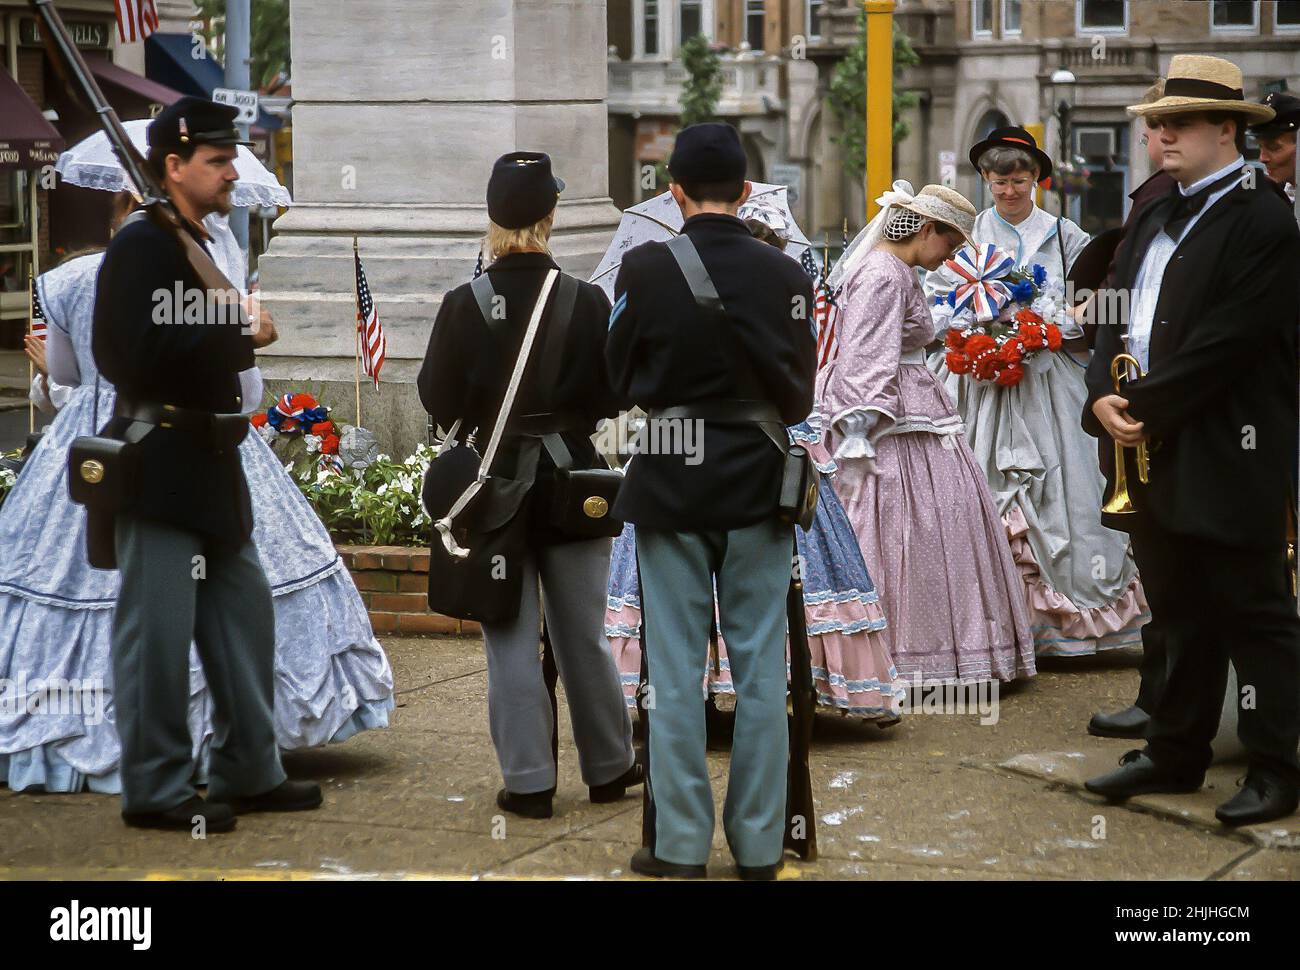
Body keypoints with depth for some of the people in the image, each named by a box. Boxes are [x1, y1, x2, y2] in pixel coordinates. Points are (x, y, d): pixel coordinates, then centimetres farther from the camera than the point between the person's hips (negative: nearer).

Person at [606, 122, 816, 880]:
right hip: (759, 484, 1)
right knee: (761, 669, 8)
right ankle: (759, 845, 12)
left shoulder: (644, 269, -10)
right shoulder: (785, 274, -6)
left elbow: (619, 381, 0)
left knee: (677, 671, 6)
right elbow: (801, 396, 1)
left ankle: (681, 845, 9)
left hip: (671, 484, -1)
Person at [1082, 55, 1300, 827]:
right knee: (1180, 614, 16)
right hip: (1152, 454, 8)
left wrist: (1145, 407, -16)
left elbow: (1226, 341, -19)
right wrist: (1105, 399, -4)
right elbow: (1119, 319, 13)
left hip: (1226, 461, -8)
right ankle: (1176, 753, 25)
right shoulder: (1158, 220, 16)